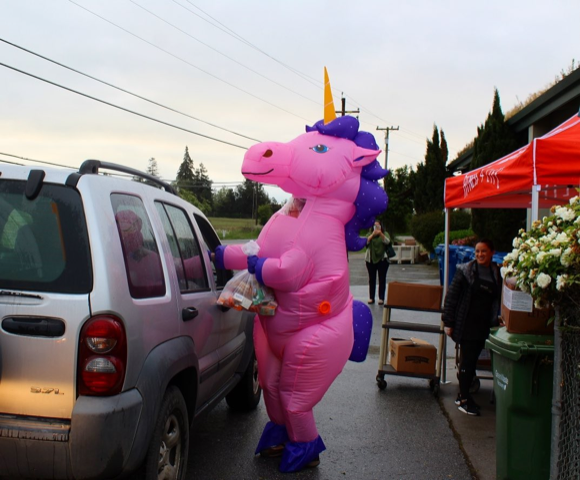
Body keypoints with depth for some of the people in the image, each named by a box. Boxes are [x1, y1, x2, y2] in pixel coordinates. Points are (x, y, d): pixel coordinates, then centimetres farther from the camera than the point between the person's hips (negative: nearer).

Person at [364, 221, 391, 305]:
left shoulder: (385, 234, 4)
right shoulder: (370, 234, 7)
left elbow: (387, 241, -14)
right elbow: (366, 241, -9)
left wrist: (381, 233, -25)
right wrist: (373, 234, -20)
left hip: (382, 259, -1)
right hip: (370, 259, 1)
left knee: (382, 279, -1)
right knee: (371, 279, 4)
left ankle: (381, 298, 2)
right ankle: (371, 297, 8)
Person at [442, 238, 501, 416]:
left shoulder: (497, 274, 6)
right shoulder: (465, 270, -4)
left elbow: (498, 301, 10)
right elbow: (451, 296, -4)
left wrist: (496, 321, 0)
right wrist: (448, 322, -7)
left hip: (484, 326, 3)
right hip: (466, 324, -3)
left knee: (472, 360, 10)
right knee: (467, 360, 0)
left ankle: (463, 394, 23)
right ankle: (463, 399, 10)